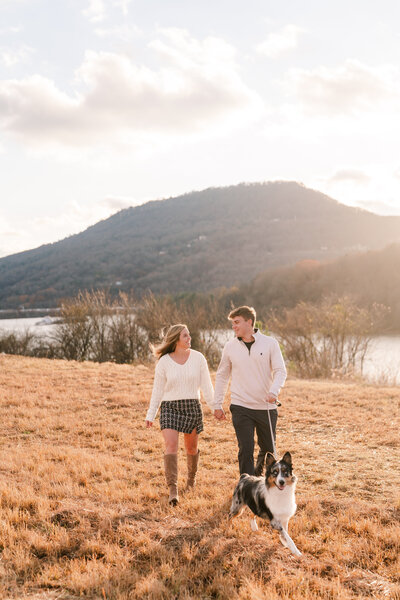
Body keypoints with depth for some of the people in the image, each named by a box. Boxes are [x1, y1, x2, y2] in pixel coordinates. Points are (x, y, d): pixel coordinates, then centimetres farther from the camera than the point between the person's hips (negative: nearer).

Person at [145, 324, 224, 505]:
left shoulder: (198, 358, 1)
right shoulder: (164, 362, -1)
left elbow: (206, 385, 6)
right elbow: (157, 390, 4)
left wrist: (215, 406, 4)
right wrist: (150, 415, 3)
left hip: (192, 407, 1)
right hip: (170, 407, -1)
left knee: (191, 448, 10)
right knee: (171, 445, -16)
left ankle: (191, 477, 38)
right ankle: (173, 490, -18)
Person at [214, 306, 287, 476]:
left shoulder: (270, 343, -2)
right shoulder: (230, 346, 3)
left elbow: (280, 371, -4)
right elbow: (222, 375, 12)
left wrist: (274, 391, -23)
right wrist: (217, 404, 9)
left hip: (267, 407, 0)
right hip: (241, 407, 0)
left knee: (268, 449, 14)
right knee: (245, 449, -7)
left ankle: (258, 475, 41)